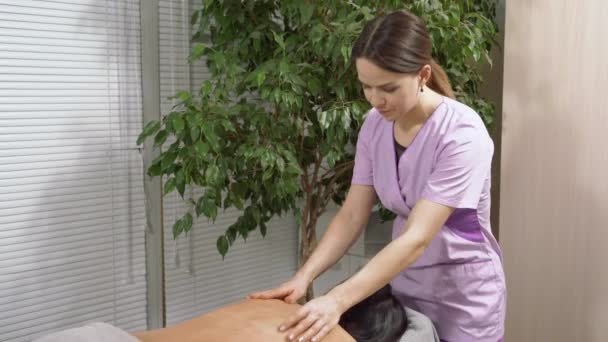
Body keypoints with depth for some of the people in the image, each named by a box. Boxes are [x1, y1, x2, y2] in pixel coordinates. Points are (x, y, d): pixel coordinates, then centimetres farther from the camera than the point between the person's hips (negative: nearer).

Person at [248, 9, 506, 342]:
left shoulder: (462, 134, -26)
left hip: (463, 297, -4)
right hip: (405, 287, 5)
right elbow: (352, 215, -7)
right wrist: (304, 277, -20)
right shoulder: (375, 125, -8)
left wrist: (338, 300, -40)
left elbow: (417, 239, -32)